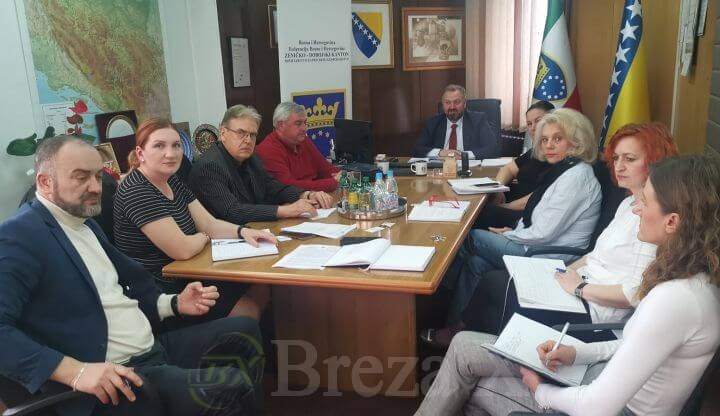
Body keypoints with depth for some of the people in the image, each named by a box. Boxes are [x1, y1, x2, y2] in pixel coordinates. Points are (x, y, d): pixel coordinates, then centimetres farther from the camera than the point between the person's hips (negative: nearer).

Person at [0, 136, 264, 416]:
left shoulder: (86, 222, 16)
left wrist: (175, 304, 7)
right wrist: (75, 371, -29)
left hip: (154, 349, 9)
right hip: (112, 379, -9)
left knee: (244, 329, 8)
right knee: (235, 387, -24)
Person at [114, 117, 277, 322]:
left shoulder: (173, 182, 8)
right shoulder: (136, 192, -21)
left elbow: (209, 223, 7)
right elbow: (182, 249, -25)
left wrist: (242, 231, -12)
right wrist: (205, 237, -3)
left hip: (184, 278, 9)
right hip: (160, 295, -9)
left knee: (261, 290, 2)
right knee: (248, 310, -9)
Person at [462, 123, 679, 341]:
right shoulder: (628, 204, 11)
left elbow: (635, 294, -25)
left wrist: (579, 288, -17)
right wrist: (567, 272, 4)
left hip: (595, 310, -9)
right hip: (583, 282, 9)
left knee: (494, 284, -3)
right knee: (493, 280, 5)